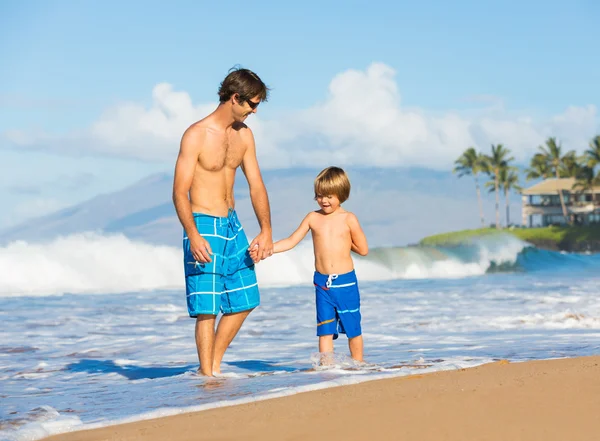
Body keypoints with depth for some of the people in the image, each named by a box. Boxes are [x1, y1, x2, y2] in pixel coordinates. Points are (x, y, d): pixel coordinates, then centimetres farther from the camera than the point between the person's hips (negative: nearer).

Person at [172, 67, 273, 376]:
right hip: (203, 227, -8)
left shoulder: (244, 135, 7)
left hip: (232, 225, 8)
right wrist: (193, 236, -27)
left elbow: (256, 186, 9)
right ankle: (207, 376, 1)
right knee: (207, 308, -8)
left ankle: (214, 365, 23)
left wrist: (266, 231, -2)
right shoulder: (196, 135, -14)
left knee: (244, 300, 12)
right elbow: (180, 192, -15)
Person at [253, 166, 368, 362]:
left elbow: (363, 249, 0)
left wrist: (344, 241, 1)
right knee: (325, 329, 0)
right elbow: (291, 241, 1)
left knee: (353, 328, 7)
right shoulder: (313, 218, 4)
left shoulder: (348, 219, -4)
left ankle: (358, 366, 20)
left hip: (345, 282, -2)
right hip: (322, 282, 2)